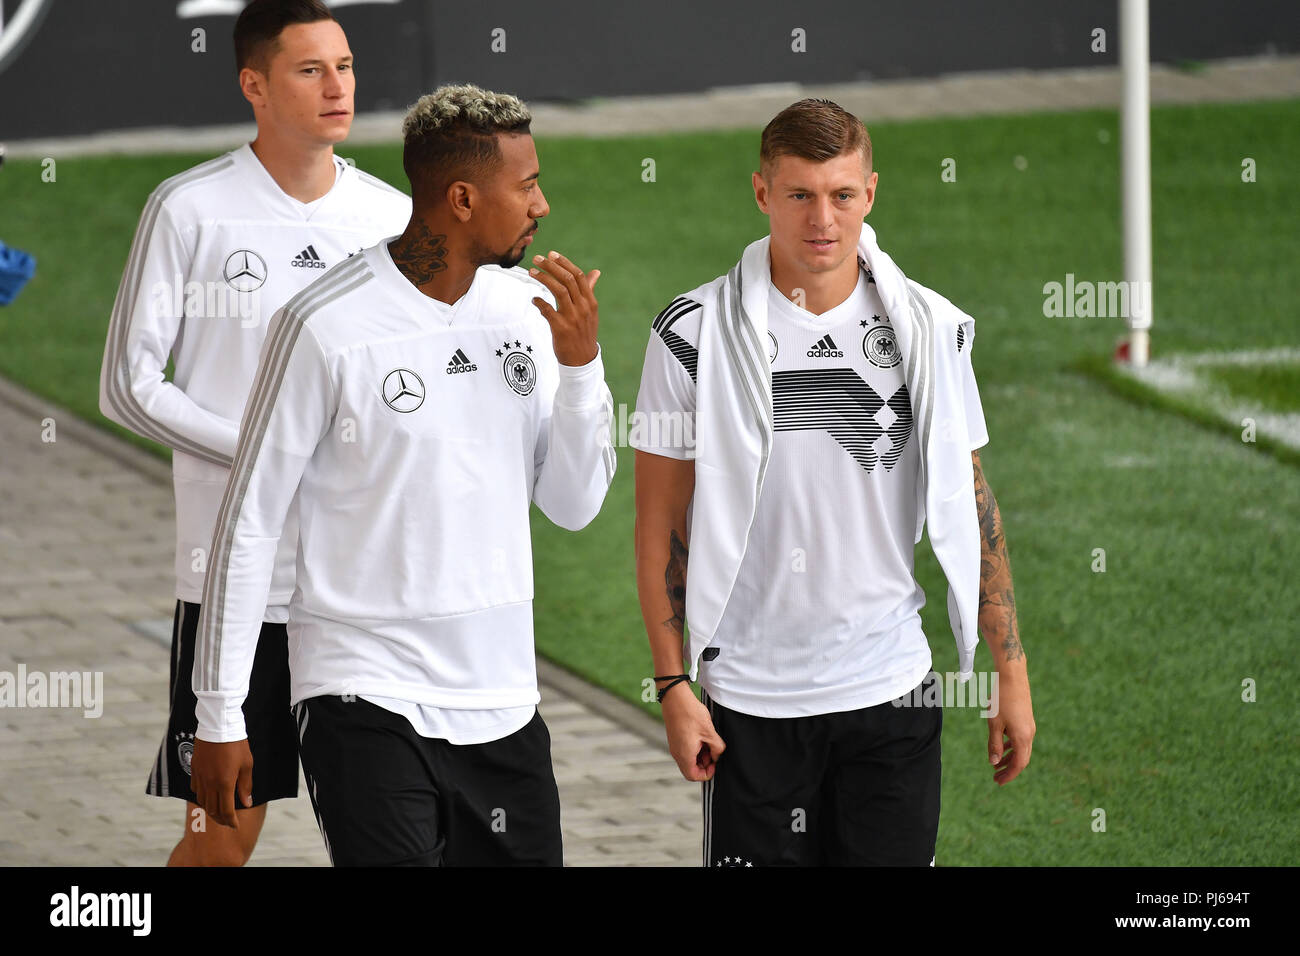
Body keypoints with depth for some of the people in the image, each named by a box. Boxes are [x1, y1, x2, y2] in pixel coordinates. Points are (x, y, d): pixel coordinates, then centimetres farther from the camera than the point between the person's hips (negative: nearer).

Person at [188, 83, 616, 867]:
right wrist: (219, 718, -5)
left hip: (504, 707, 6)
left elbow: (574, 506, 11)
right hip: (367, 702, -6)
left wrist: (580, 362, -5)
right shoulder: (327, 326, -11)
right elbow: (249, 524, -5)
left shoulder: (529, 308, 6)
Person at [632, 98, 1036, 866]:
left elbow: (970, 504, 8)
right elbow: (661, 521, -1)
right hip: (751, 698, -2)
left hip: (893, 688, 2)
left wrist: (1012, 672, 6)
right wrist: (673, 684, -6)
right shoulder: (697, 334, -5)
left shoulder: (932, 329, 2)